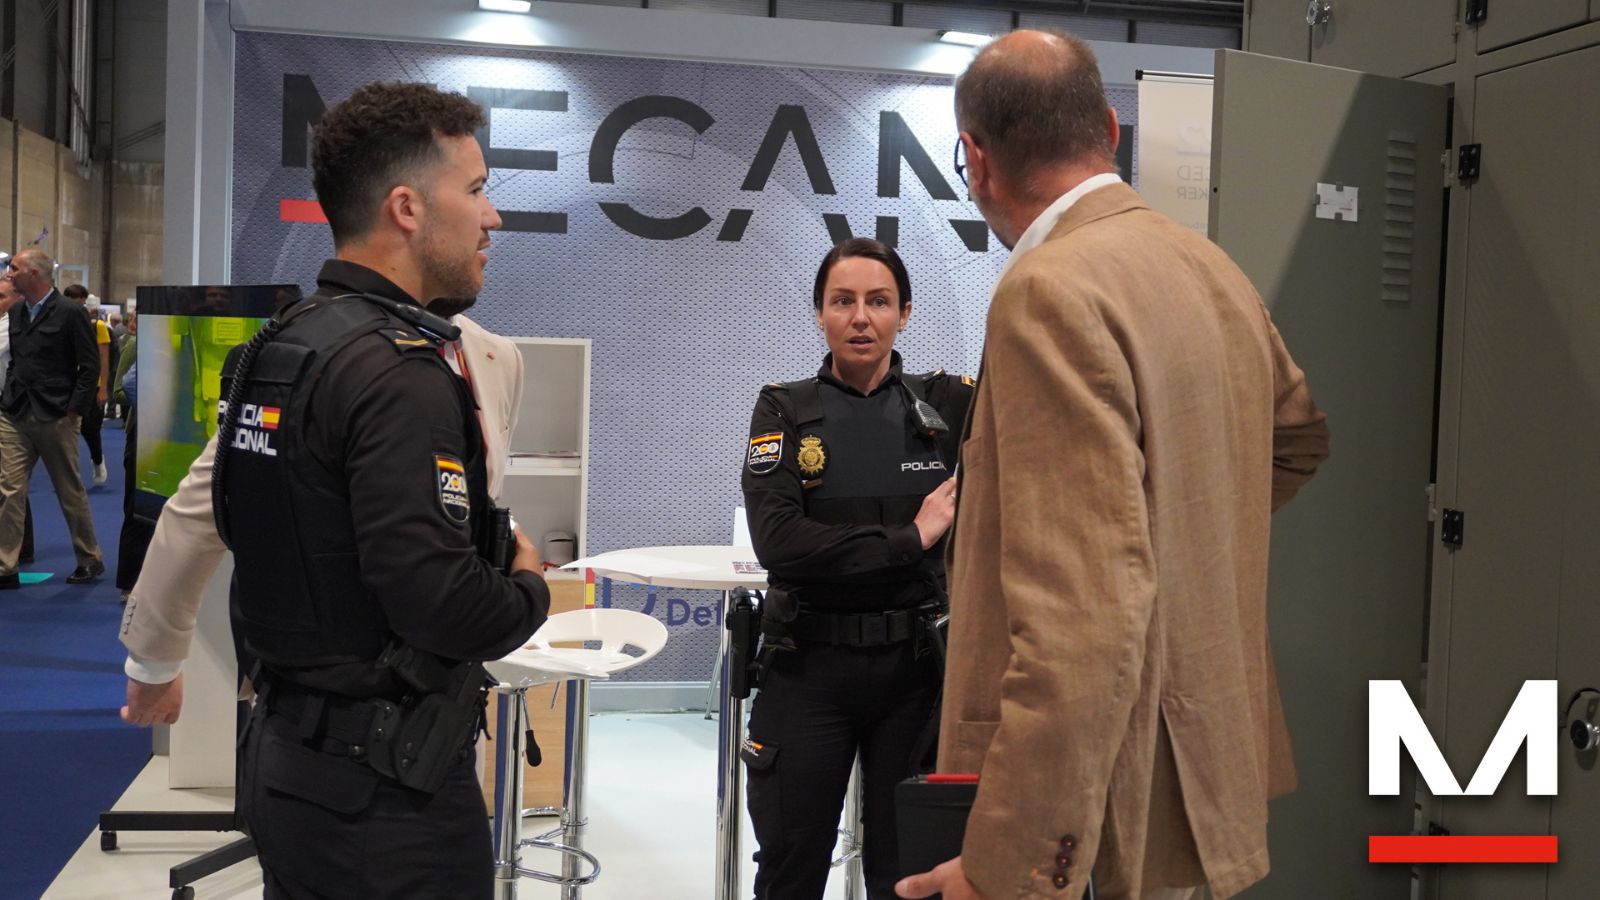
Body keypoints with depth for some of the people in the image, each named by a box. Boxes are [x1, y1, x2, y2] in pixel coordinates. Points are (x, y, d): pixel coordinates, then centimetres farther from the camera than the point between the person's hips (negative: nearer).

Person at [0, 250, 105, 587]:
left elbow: (90, 366, -8)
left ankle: (89, 560, 20)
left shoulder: (70, 313, -8)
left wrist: (75, 410, -11)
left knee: (71, 493, 6)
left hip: (55, 418, -5)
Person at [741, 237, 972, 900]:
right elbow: (778, 542, -15)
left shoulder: (946, 404, 3)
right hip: (808, 668, -1)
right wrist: (909, 539, -15)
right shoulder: (785, 412, -1)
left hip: (915, 664, 1)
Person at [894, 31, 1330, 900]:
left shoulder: (1052, 292, -21)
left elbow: (1085, 617, -28)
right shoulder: (1212, 267, 6)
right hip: (1207, 766, 9)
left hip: (1098, 812, -9)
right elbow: (1298, 434, 27)